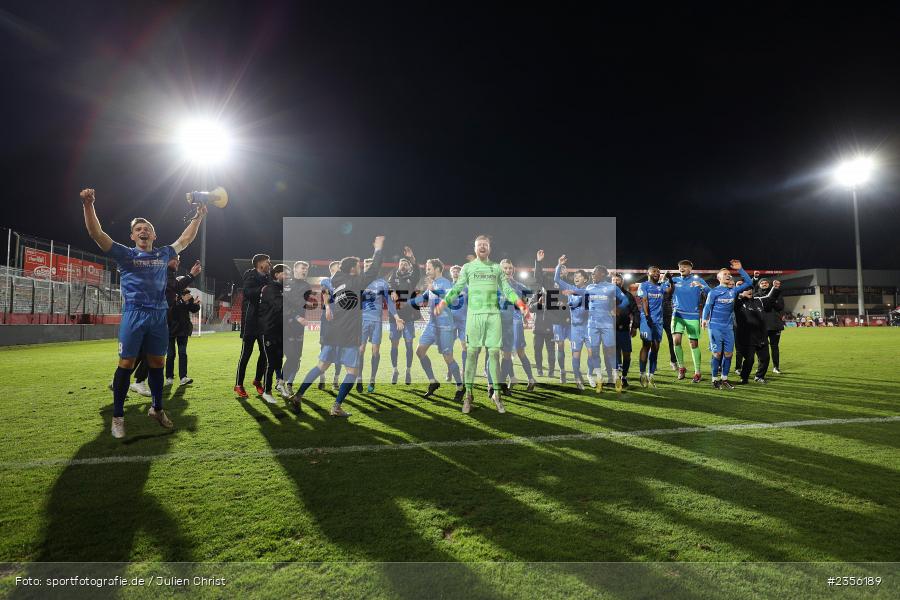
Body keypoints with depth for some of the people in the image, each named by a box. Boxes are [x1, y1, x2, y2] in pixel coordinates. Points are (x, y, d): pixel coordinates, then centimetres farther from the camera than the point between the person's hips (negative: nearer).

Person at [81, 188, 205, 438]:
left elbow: (185, 239, 26)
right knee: (126, 364, -3)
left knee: (157, 363, 10)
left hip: (159, 316, 4)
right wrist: (88, 205, -16)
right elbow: (97, 234, -5)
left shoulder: (164, 254, 15)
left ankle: (157, 409, 24)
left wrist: (198, 217, 27)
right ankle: (117, 416, 7)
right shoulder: (125, 254, 5)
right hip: (133, 314, -4)